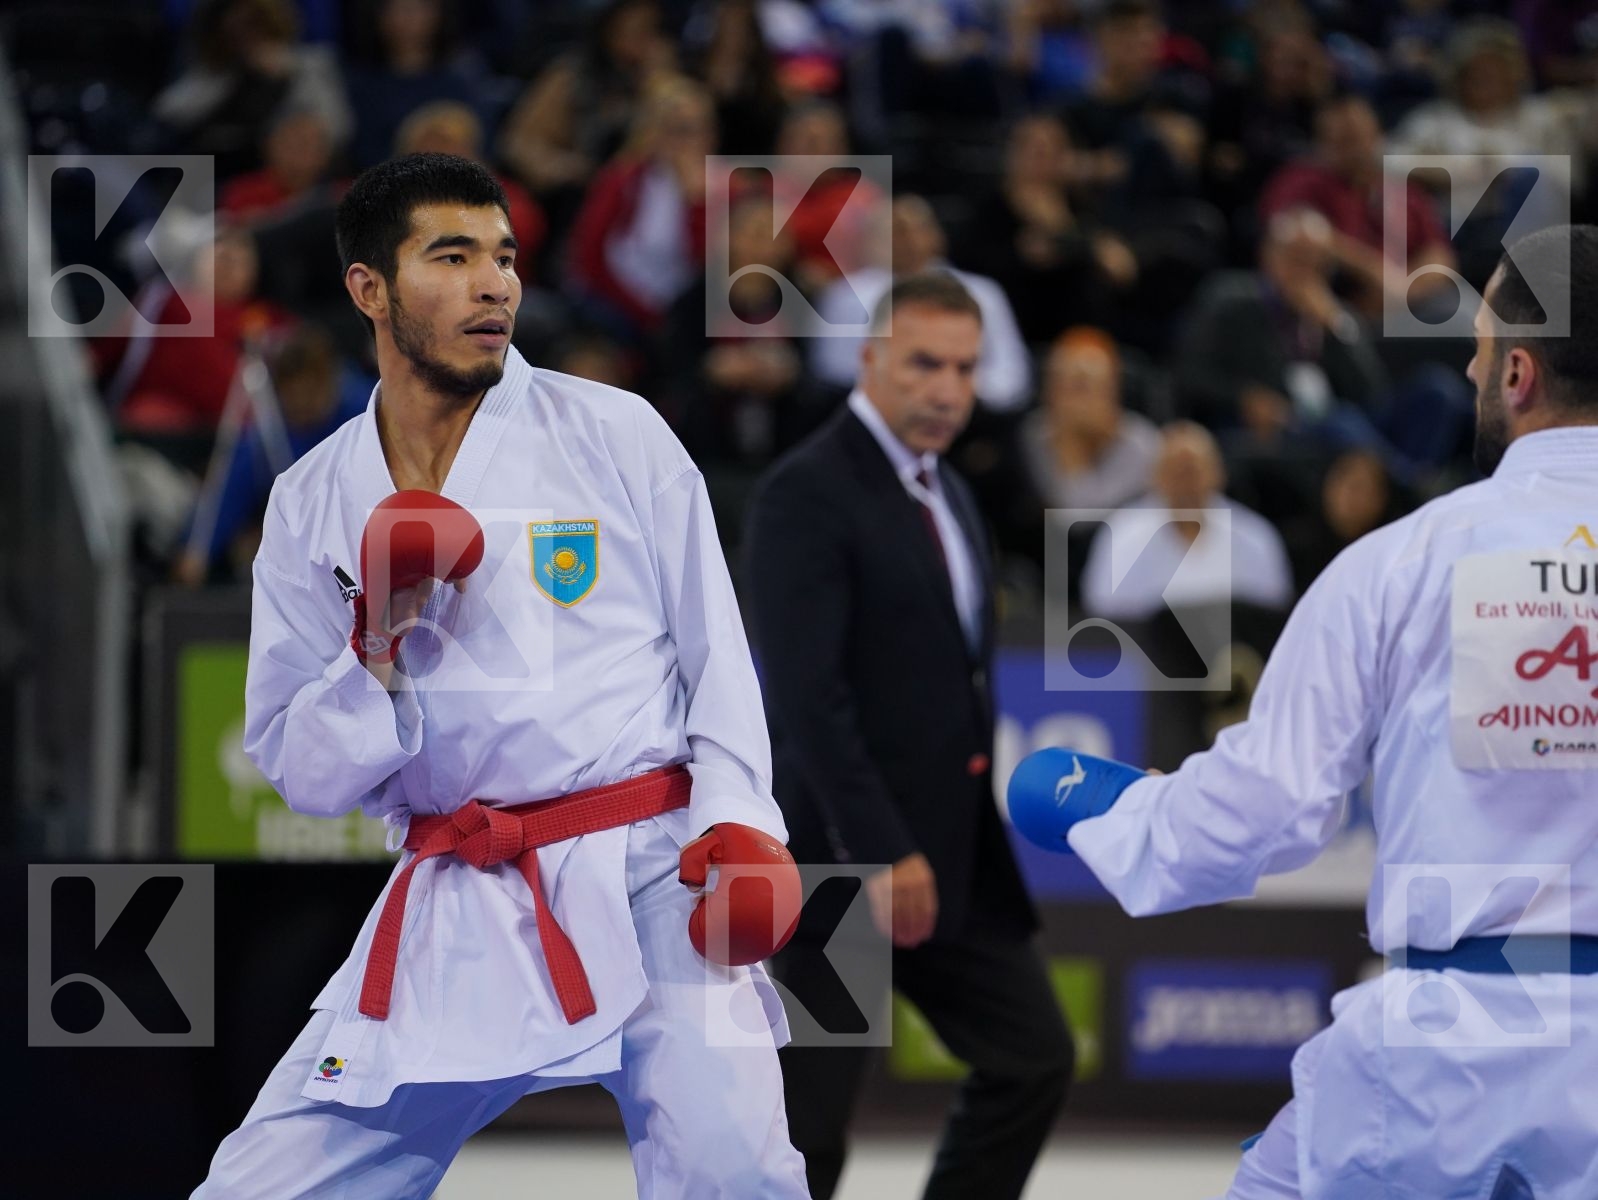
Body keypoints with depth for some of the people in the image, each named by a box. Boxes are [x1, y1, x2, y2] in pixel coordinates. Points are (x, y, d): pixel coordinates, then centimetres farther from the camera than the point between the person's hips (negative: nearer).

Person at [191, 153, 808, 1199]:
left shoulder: (615, 438, 1)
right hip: (457, 918, 3)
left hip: (645, 880, -3)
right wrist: (379, 650, -9)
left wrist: (737, 822, -11)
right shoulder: (314, 506, 7)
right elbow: (299, 770, 8)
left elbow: (716, 658, 4)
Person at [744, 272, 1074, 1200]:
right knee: (807, 1115, -5)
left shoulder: (947, 491, 15)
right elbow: (808, 695, -22)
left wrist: (970, 840, 14)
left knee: (1035, 1055, 9)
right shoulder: (809, 494, -14)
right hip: (845, 855, -9)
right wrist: (882, 855, -25)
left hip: (955, 852, 9)